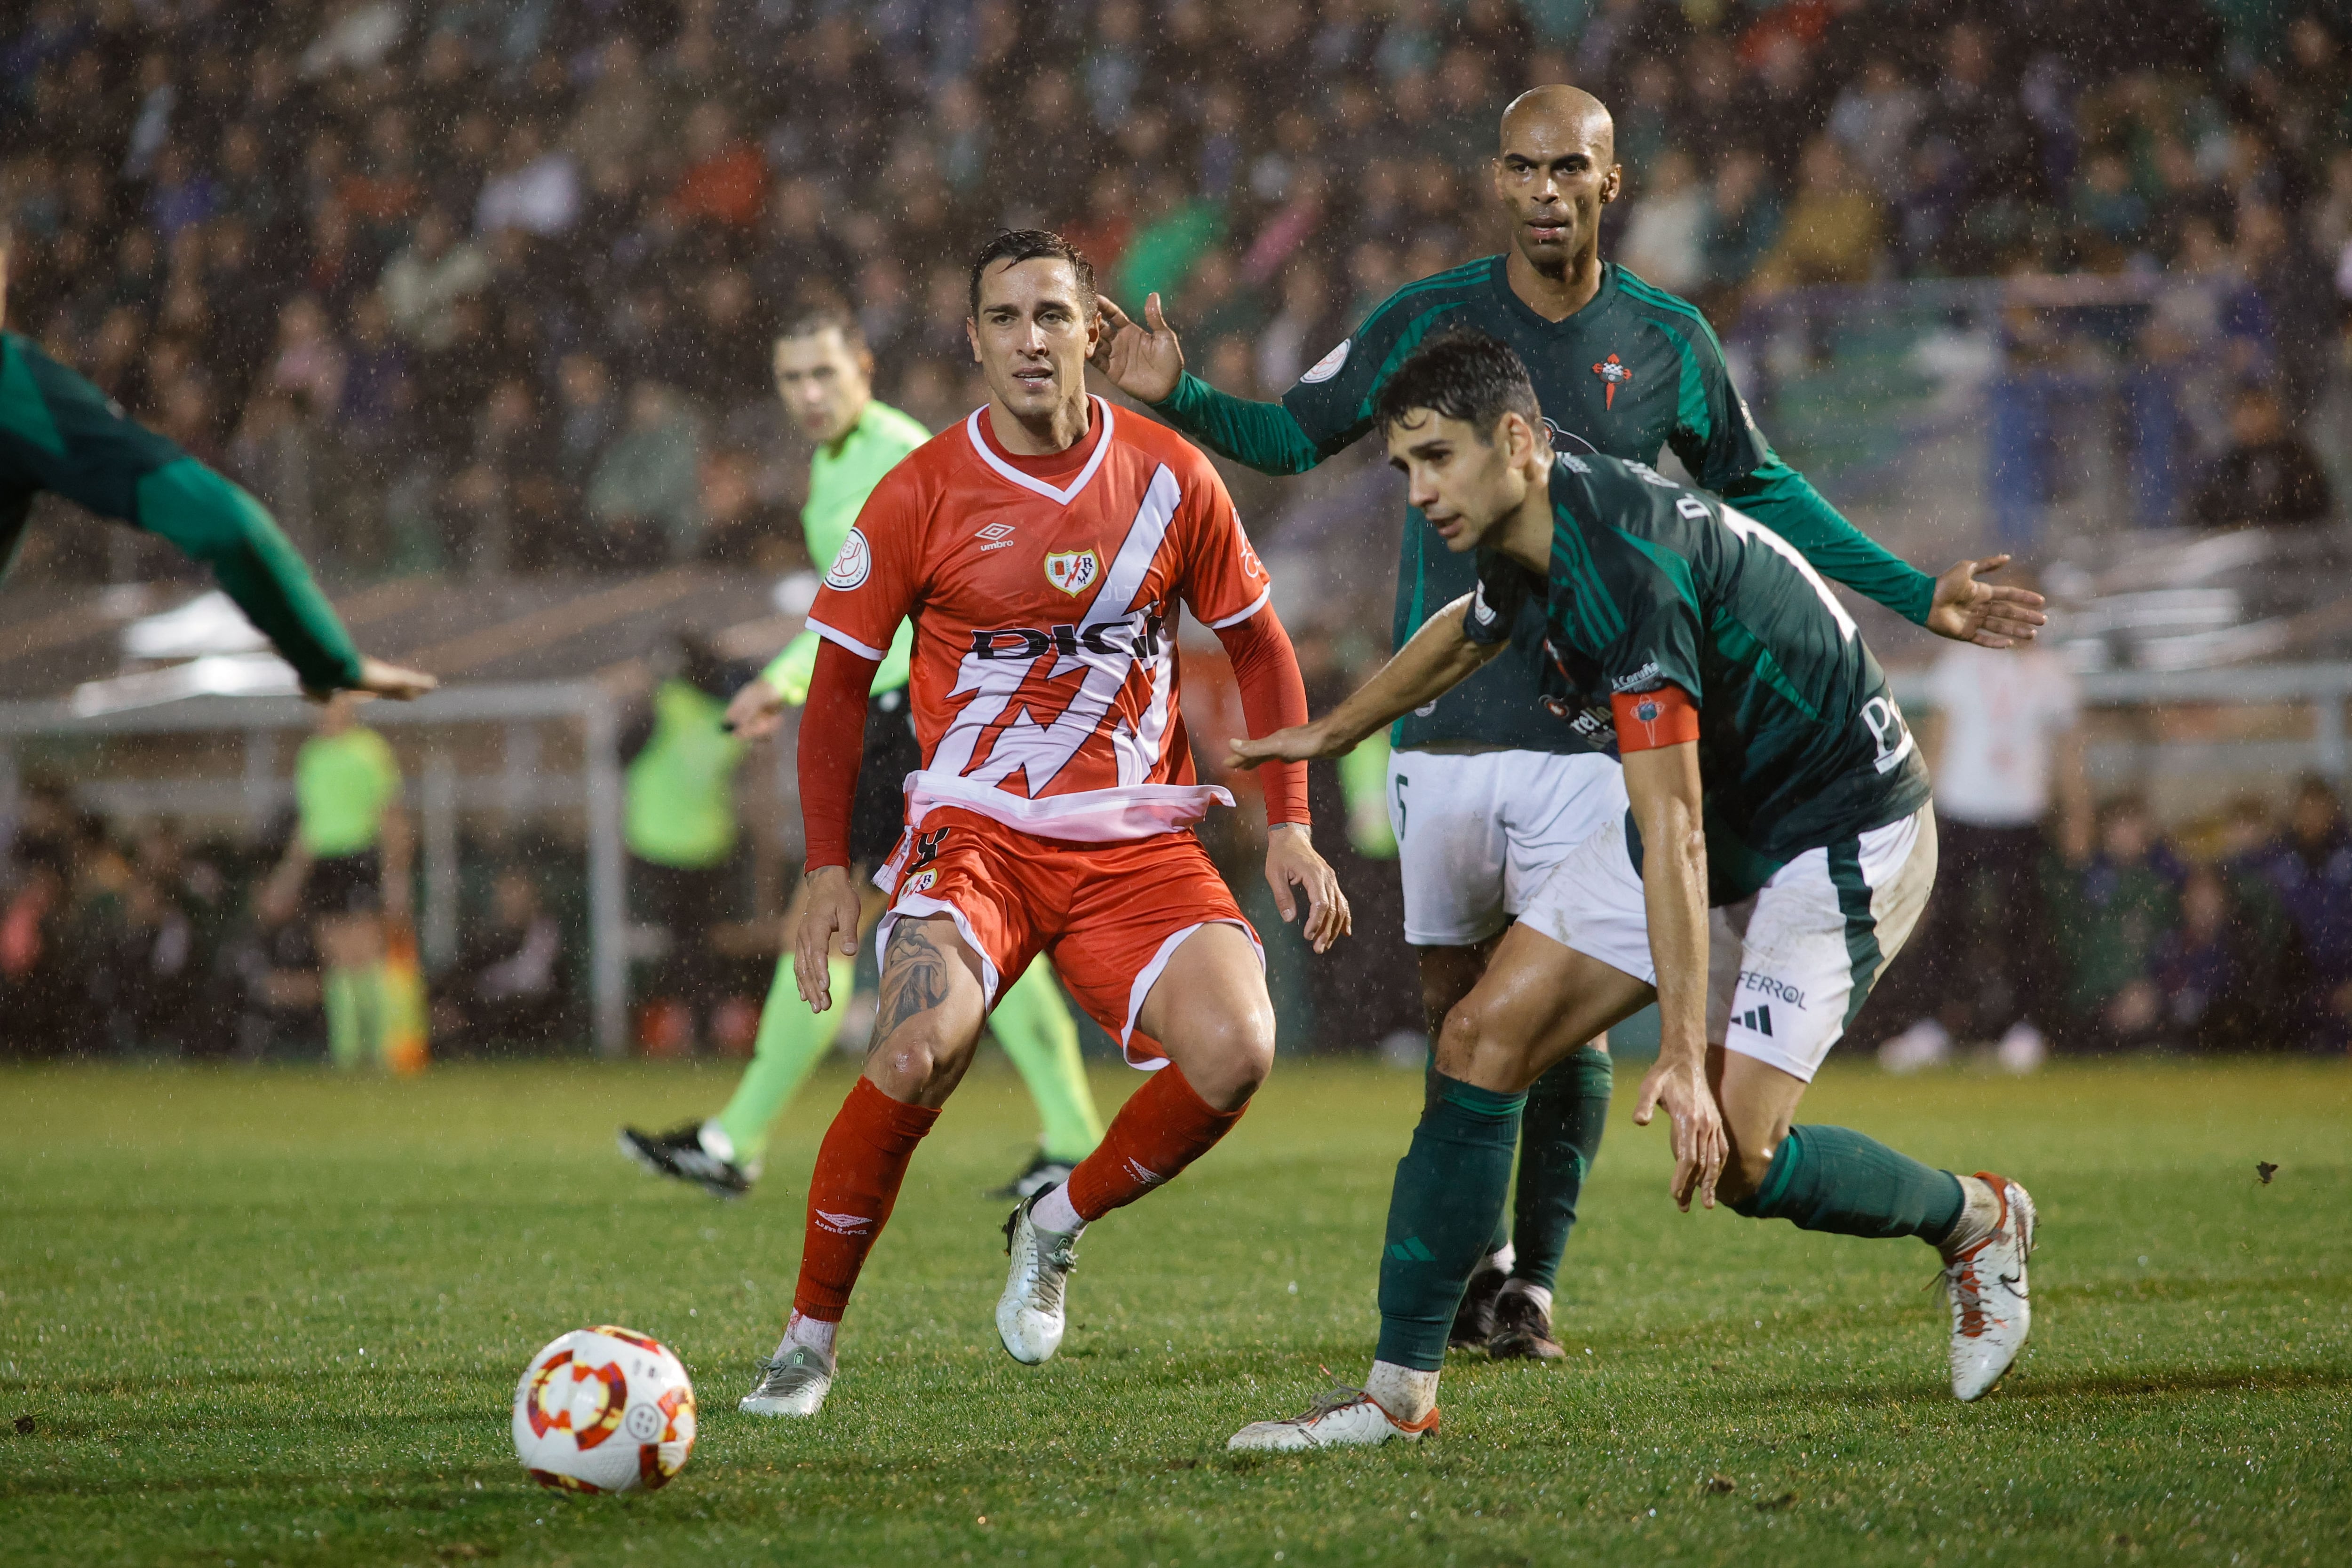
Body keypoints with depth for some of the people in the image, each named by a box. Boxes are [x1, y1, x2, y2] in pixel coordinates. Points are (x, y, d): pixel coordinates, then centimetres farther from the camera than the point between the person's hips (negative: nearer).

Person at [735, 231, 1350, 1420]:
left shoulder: (1170, 479, 3)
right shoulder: (920, 495, -3)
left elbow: (1257, 647, 15)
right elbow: (839, 685, 5)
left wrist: (1289, 829, 7)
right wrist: (827, 868, -3)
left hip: (1137, 842, 2)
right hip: (972, 831, -2)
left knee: (1236, 1052, -22)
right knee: (920, 1049, -29)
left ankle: (1058, 1226, 7)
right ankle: (810, 1337, -11)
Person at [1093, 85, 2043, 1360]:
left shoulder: (1668, 344, 3)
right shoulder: (1425, 323, 1)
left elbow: (1758, 492, 18)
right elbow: (1294, 435, 10)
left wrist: (1912, 595, 16)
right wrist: (1178, 397, -8)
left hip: (1590, 731, -1)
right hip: (1441, 723, 1)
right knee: (1457, 1003, 4)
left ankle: (1532, 1287, 4)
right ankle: (1481, 1256, 24)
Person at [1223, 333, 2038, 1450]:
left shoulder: (1625, 564, -31)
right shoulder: (1530, 535, -3)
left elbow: (1673, 835, -35)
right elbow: (1470, 632, 25)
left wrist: (1684, 1056, -37)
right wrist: (1331, 734, 38)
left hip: (1841, 834, -9)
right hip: (1708, 812, 9)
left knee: (1737, 1157, -18)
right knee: (1484, 1039, -4)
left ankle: (1976, 1221, 12)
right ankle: (1400, 1390, -1)